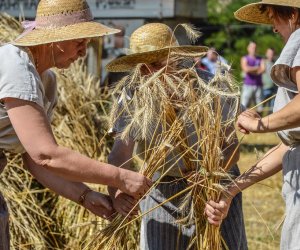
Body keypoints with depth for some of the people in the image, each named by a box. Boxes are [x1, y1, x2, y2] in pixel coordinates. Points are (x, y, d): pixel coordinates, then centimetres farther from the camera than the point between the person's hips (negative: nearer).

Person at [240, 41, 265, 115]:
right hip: (248, 86, -3)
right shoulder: (245, 59, 8)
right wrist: (257, 68, -1)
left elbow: (263, 70, -1)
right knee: (244, 107, -12)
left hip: (258, 86, 3)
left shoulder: (260, 59, 15)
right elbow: (246, 69, -10)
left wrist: (251, 70, -6)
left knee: (260, 107, 1)